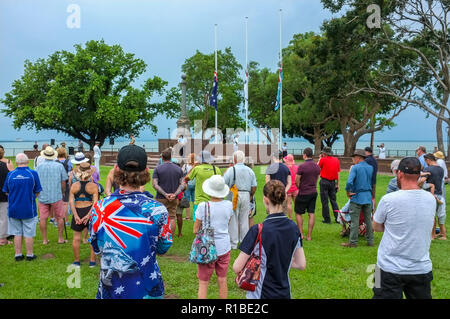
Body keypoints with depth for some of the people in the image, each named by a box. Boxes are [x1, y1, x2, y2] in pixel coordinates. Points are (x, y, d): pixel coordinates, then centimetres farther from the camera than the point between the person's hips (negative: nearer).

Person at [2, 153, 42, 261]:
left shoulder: (10, 174, -5)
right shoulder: (33, 174, -10)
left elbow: (6, 192, 5)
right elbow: (37, 192, -4)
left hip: (14, 209, 2)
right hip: (29, 209, -2)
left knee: (17, 233, 13)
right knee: (29, 234, 8)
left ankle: (18, 255, 19)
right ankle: (29, 254, 15)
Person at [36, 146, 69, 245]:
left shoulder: (39, 166, 0)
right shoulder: (59, 166, -3)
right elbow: (63, 182, 1)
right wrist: (62, 192, 17)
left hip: (42, 196, 2)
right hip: (56, 196, -1)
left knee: (43, 218, 7)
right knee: (60, 218, 9)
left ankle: (44, 239, 11)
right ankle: (60, 238, 13)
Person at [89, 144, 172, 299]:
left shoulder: (99, 208, -12)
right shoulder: (157, 210, -19)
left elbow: (96, 248, 2)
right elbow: (163, 248, -4)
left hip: (110, 290, 2)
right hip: (147, 290, -1)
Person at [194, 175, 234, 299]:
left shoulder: (203, 206, -15)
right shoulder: (229, 205, -5)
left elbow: (196, 230, -7)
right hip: (224, 247, 3)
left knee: (203, 284, 7)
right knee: (222, 281, 16)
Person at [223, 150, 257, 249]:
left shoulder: (231, 170, -7)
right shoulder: (250, 170, 6)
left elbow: (224, 184, -10)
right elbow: (254, 186, 5)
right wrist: (251, 196, 17)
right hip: (246, 196, 4)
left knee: (233, 220, 3)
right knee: (244, 220, 11)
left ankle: (233, 244, 6)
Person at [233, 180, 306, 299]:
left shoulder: (257, 231, -21)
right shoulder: (293, 228, -5)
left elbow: (237, 268, -17)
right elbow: (301, 264, 3)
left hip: (261, 294, -5)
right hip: (284, 293, 5)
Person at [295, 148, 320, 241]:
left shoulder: (302, 166, -17)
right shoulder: (317, 167, 3)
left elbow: (296, 181, -12)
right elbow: (316, 180, 12)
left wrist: (300, 188, 6)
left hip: (303, 194, -5)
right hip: (313, 192, 6)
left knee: (298, 213, 9)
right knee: (311, 214, 6)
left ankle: (300, 234, 8)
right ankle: (309, 236, 9)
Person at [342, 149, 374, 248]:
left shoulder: (355, 168, -12)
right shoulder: (370, 168, 7)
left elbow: (349, 182, -23)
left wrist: (348, 192, -11)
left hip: (357, 197, -6)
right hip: (368, 197, 6)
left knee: (355, 221, 0)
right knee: (368, 220, 13)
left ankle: (353, 242, 4)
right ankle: (370, 241, 19)